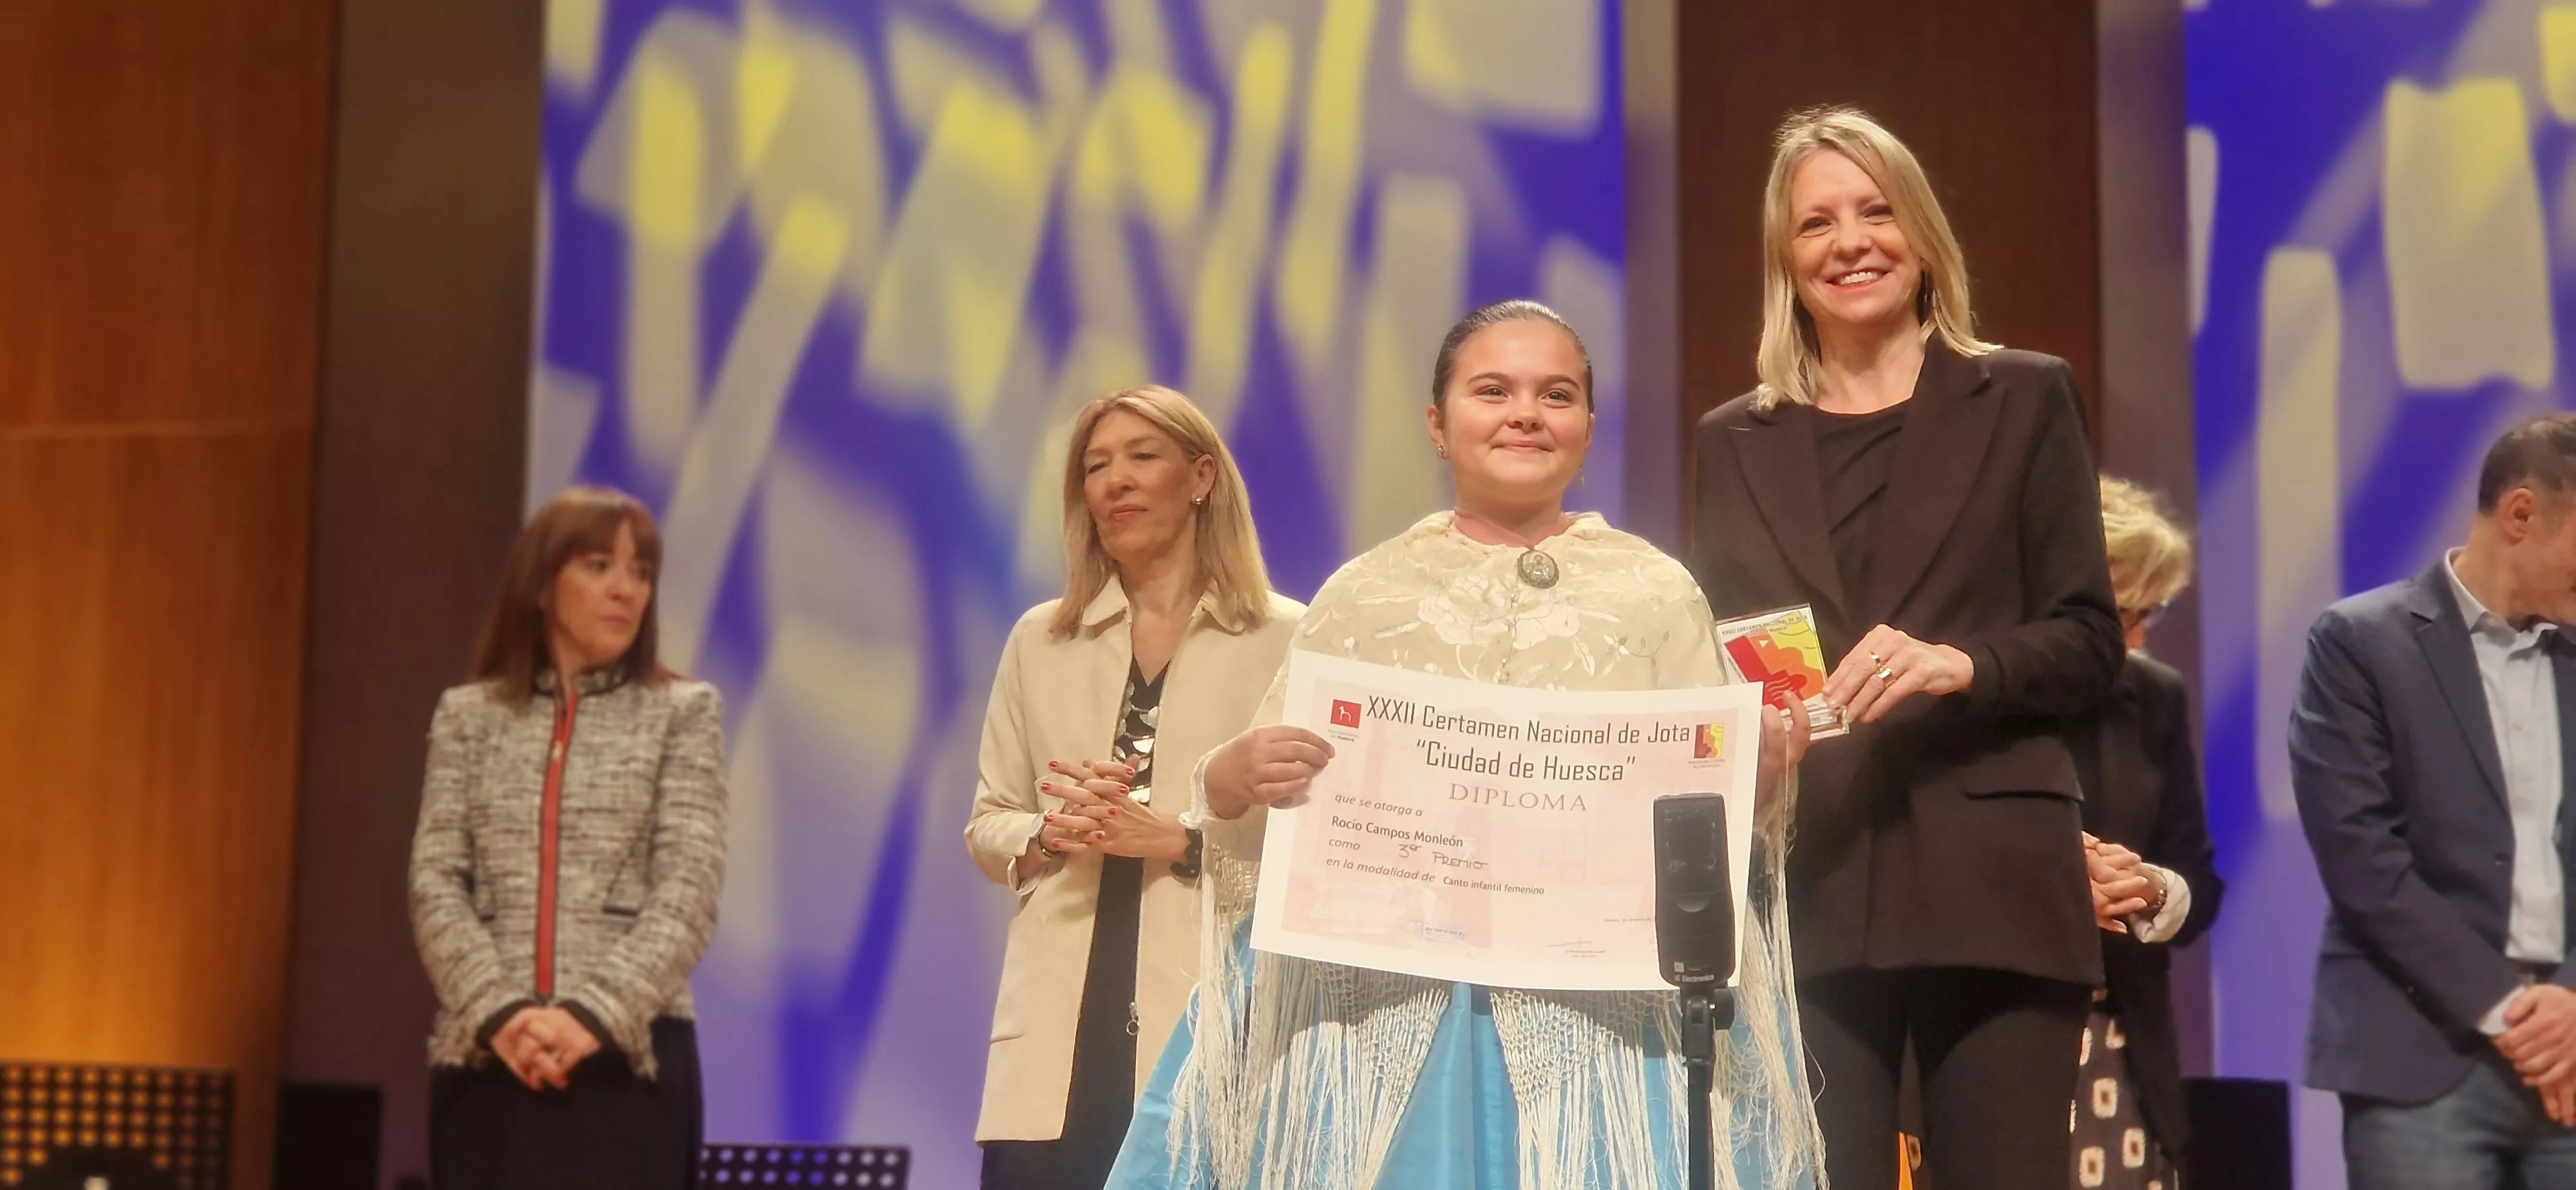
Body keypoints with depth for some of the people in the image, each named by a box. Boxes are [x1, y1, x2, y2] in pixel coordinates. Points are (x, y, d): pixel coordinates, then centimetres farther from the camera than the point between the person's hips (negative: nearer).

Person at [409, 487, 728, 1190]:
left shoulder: (683, 713, 7)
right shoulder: (469, 716, 13)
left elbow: (689, 890, -3)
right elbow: (435, 884, 4)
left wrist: (594, 1016, -16)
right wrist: (499, 1012, -12)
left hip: (628, 1058, -2)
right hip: (484, 1058, 2)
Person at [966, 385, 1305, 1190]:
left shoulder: (1285, 639, 1)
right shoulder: (1040, 640, 14)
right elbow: (987, 827, 15)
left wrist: (1183, 840, -15)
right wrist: (1049, 837, -6)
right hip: (1057, 1036, 3)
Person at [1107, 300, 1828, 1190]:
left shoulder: (1656, 592, 7)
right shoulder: (1364, 594, 9)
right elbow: (1256, 780, 7)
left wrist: (1763, 768, -13)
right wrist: (1232, 778, -14)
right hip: (1389, 1010, 1)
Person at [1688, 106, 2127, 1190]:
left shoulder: (2022, 400, 8)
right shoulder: (1734, 443, 14)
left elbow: (2091, 641, 3)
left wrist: (1960, 663, -16)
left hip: (1990, 883, -1)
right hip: (1803, 890, 2)